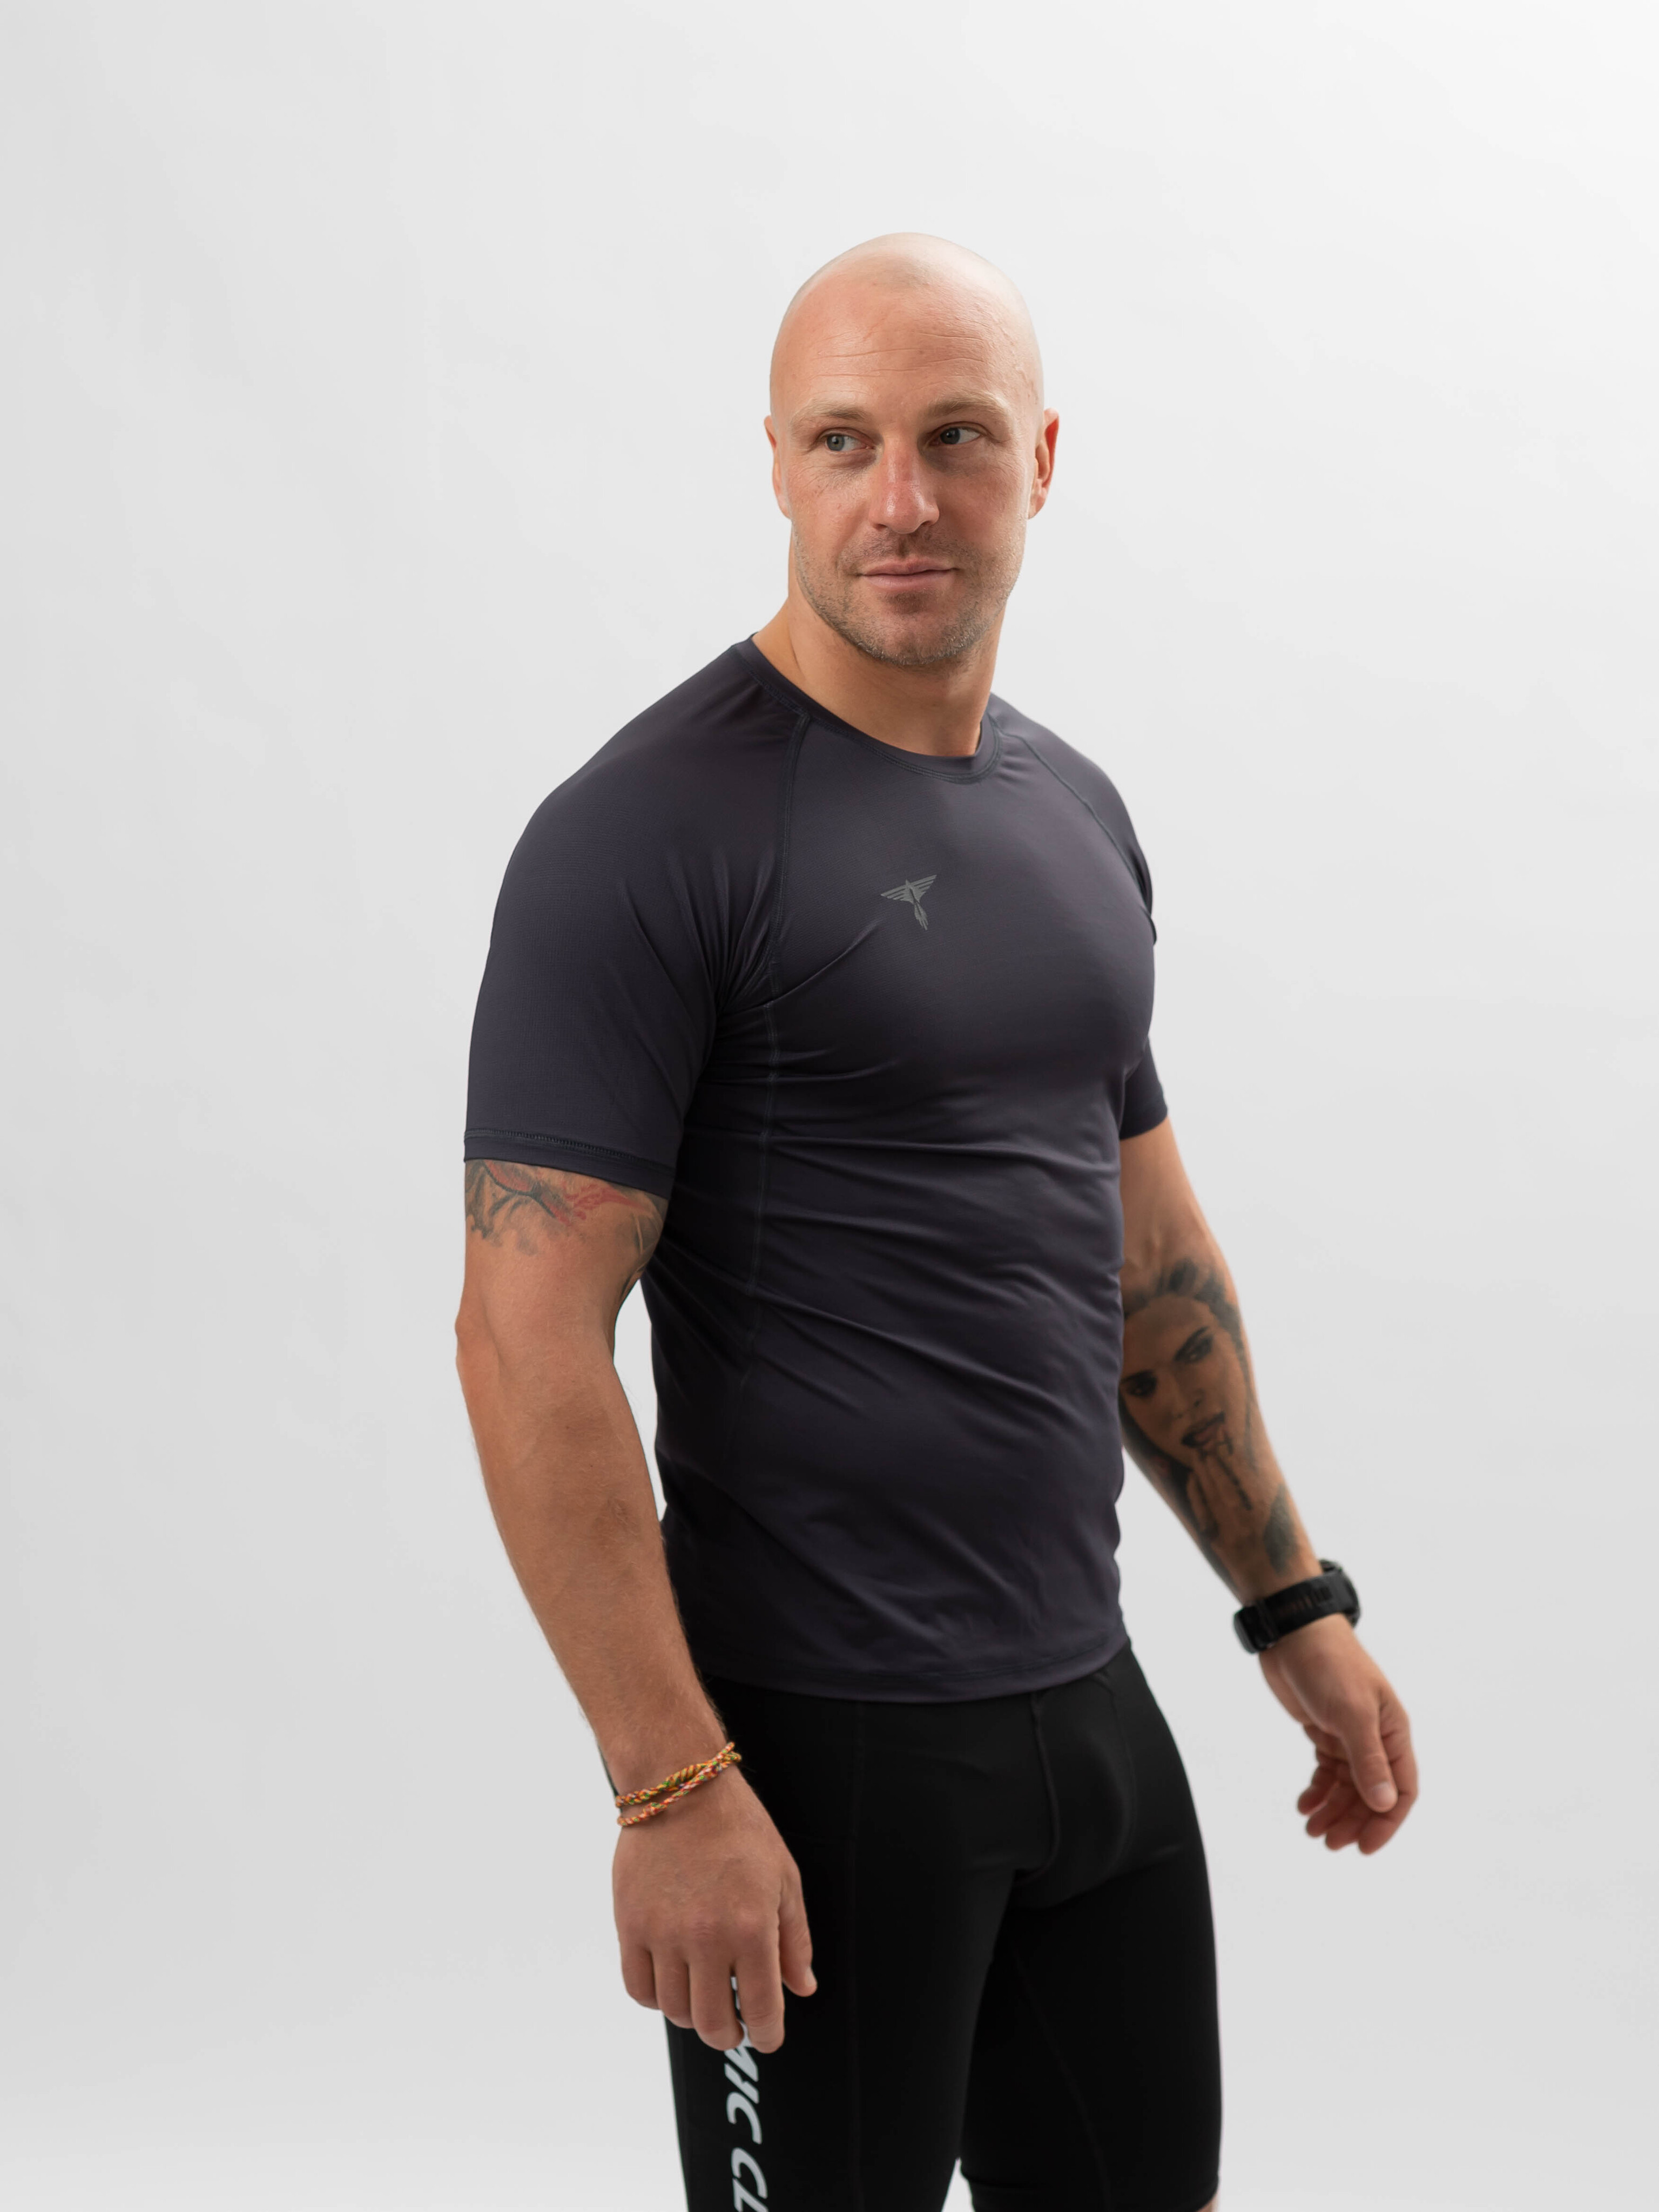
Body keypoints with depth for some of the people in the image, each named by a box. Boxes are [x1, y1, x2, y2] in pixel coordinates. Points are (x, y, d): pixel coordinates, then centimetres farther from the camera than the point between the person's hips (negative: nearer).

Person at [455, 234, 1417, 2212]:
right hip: (817, 1746, -7)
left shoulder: (1075, 812, 10)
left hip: (1087, 1698, 8)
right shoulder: (652, 832, -14)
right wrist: (671, 1788, -20)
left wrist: (1292, 1602, 18)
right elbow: (529, 1333, -18)